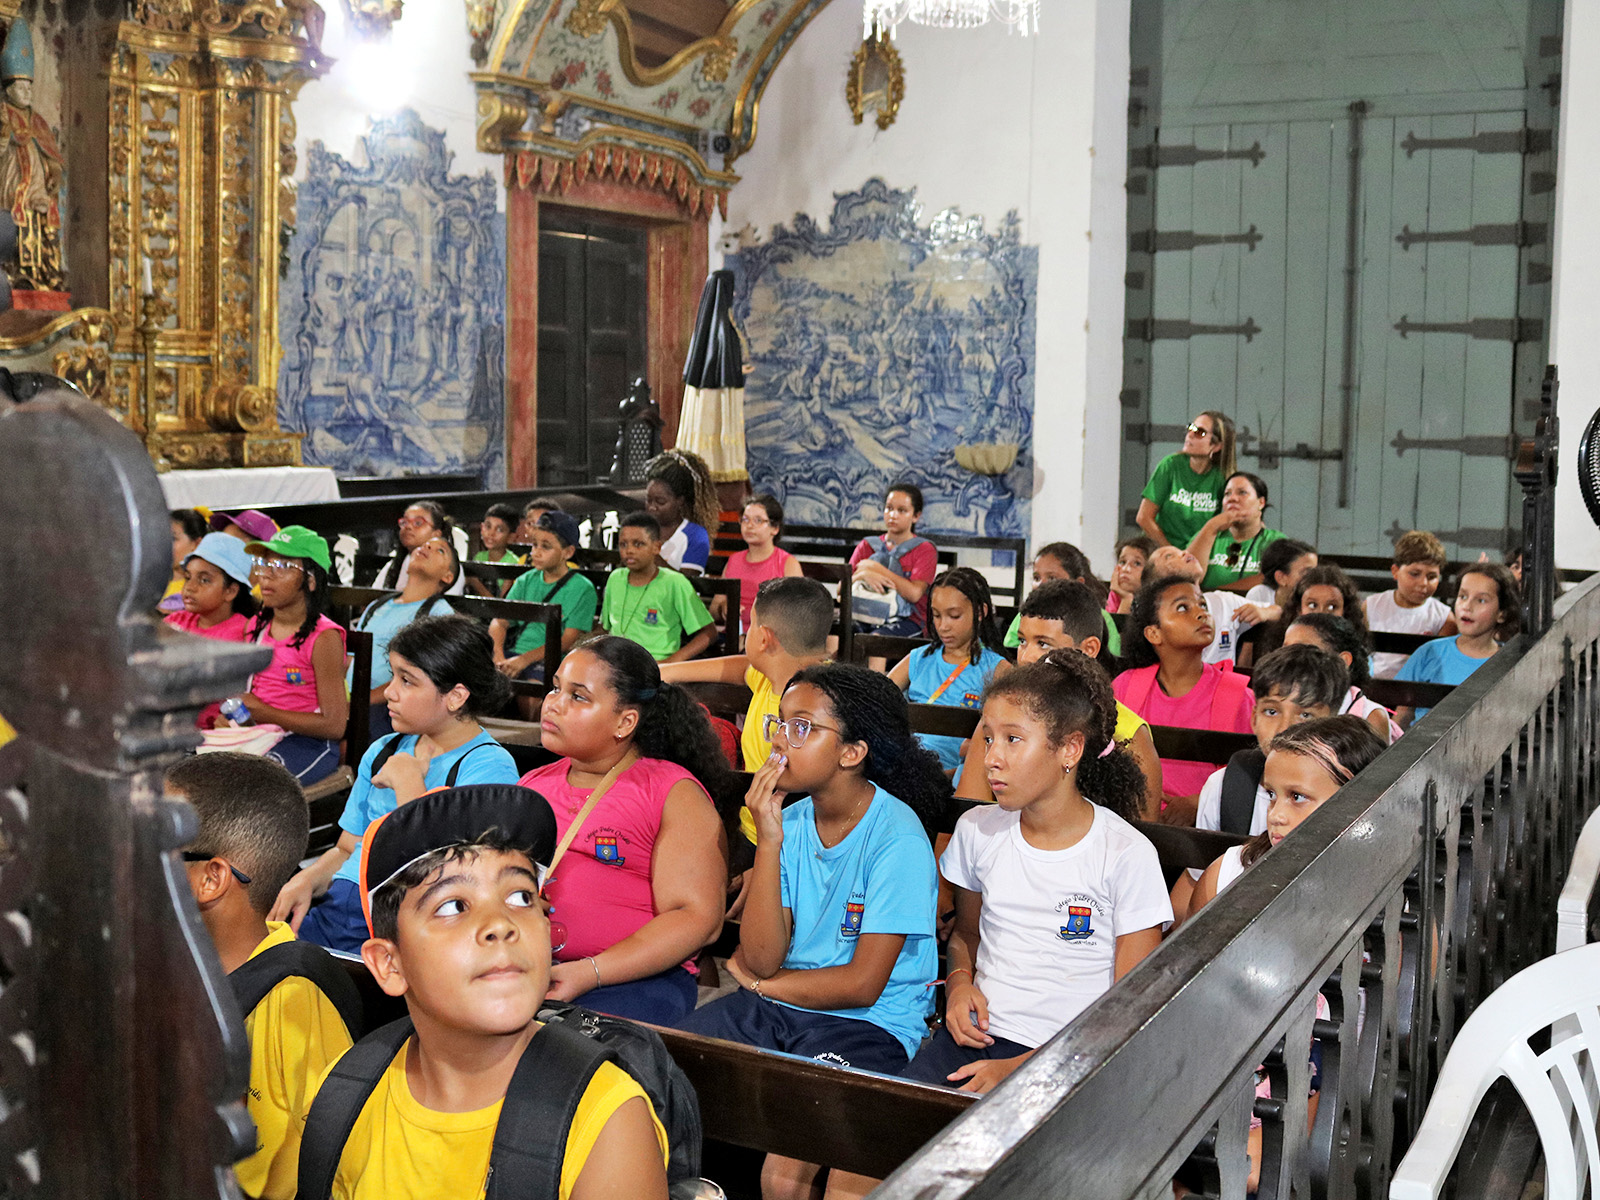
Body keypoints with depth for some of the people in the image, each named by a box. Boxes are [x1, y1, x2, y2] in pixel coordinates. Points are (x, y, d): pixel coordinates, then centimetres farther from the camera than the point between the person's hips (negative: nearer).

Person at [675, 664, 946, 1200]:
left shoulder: (897, 837, -15)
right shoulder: (792, 821, 3)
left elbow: (862, 984, -14)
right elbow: (763, 958, -6)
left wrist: (758, 982, -1)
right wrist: (769, 840, -14)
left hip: (869, 1023, -6)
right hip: (774, 1012, 6)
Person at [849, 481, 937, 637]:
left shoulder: (924, 549, 4)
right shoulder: (867, 545, 17)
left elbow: (914, 593, -14)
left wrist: (877, 568, -9)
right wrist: (863, 575, -16)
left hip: (908, 620, -3)